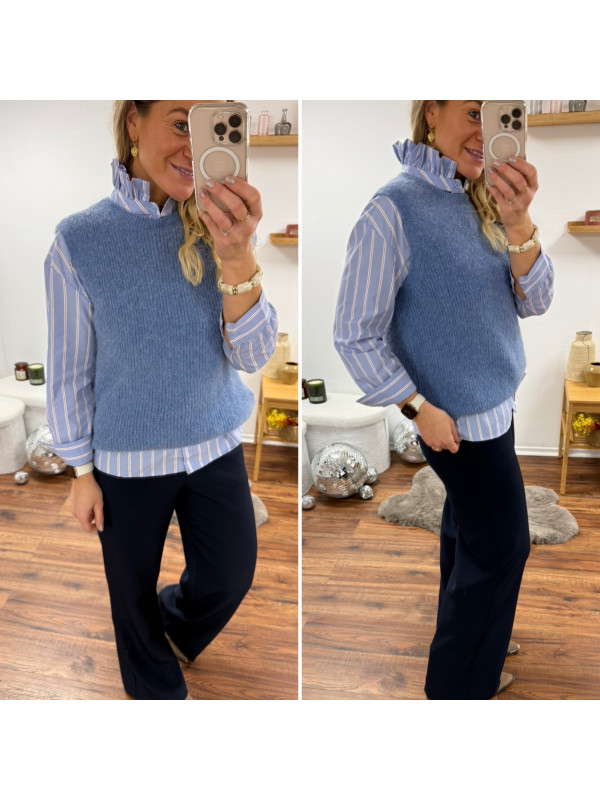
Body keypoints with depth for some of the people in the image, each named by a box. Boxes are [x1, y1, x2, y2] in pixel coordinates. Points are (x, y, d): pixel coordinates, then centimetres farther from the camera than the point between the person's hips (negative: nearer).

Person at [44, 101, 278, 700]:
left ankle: (175, 627, 50)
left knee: (232, 576, 14)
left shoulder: (216, 230, -9)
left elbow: (252, 355, -16)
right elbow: (69, 369, -6)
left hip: (215, 447, 2)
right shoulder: (79, 240, -14)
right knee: (134, 594, 17)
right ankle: (158, 689, 49)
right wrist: (81, 471, -1)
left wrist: (238, 259, -33)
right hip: (128, 459, -1)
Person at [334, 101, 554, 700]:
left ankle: (474, 637, 44)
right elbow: (355, 335, -18)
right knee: (501, 547, 5)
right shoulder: (394, 209, -19)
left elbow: (532, 302, -5)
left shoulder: (479, 202, 2)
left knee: (469, 531, 22)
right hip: (458, 419, -7)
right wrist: (420, 409, -16)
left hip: (494, 405, 7)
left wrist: (518, 223, -21)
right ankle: (459, 685, 26)